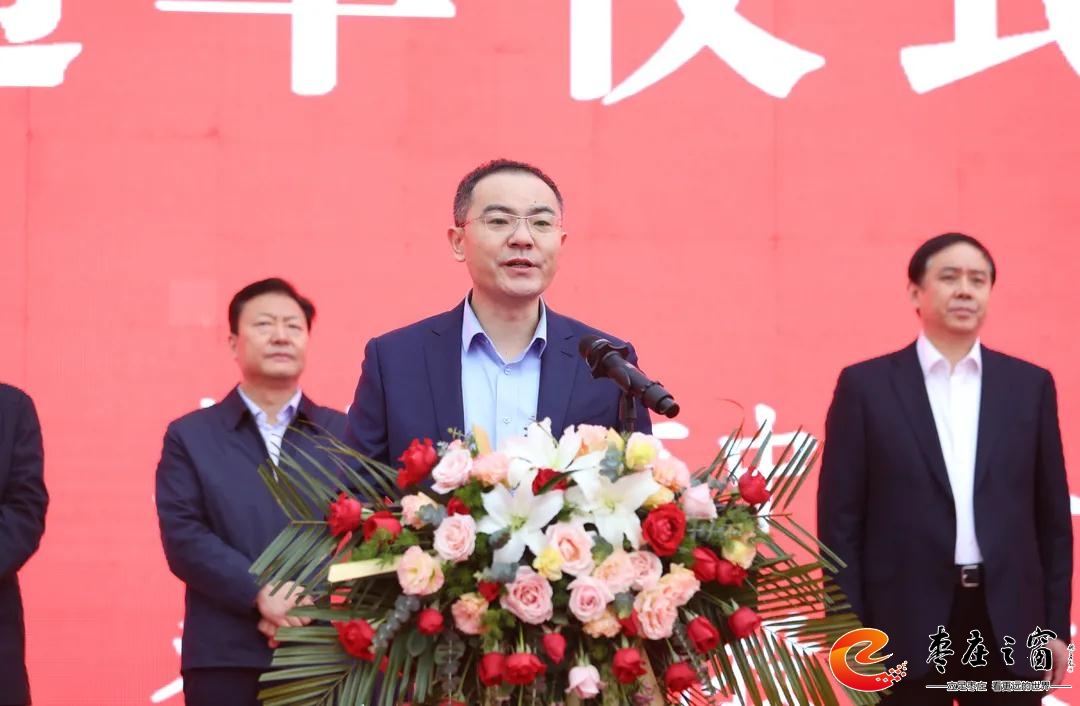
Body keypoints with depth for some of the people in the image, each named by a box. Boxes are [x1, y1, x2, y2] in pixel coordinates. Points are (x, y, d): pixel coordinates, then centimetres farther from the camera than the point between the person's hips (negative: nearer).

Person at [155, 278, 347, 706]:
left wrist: (312, 598, -15)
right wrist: (260, 595, -16)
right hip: (227, 660, -1)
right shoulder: (190, 436, 11)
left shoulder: (344, 434, 13)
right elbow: (184, 538, -2)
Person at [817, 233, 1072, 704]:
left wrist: (1055, 625, 7)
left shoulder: (1030, 385, 9)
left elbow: (1051, 516, 11)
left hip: (1008, 621, 2)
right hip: (906, 623, -2)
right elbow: (840, 518, 0)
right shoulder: (866, 385, 2)